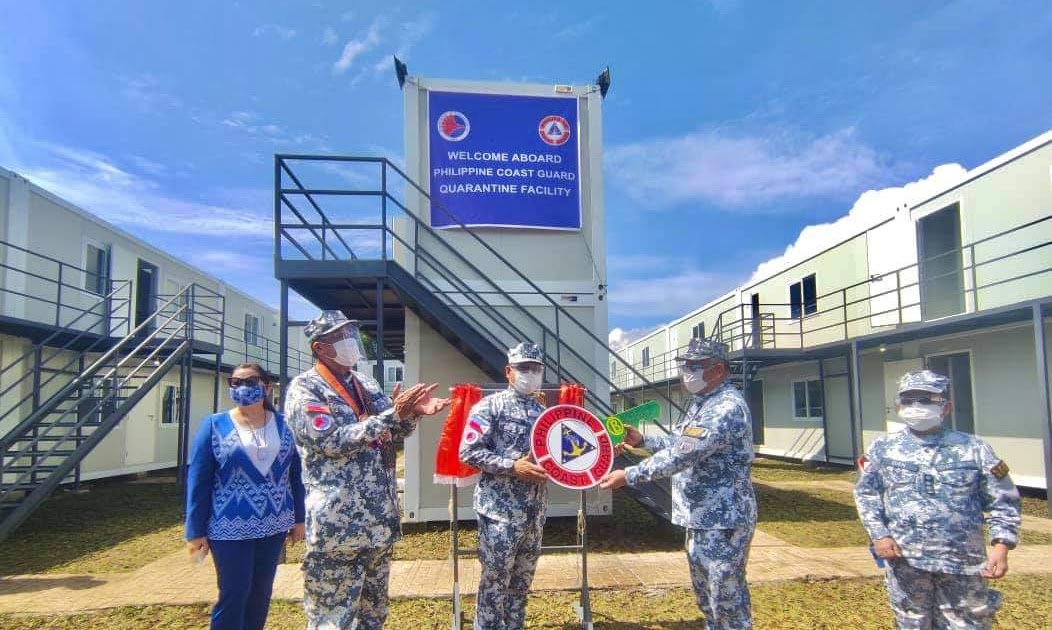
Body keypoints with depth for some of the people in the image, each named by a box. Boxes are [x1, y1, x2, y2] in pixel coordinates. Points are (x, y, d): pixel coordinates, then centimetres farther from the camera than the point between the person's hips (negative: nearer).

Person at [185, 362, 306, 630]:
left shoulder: (284, 425, 2)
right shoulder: (214, 425, -5)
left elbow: (296, 475, 7)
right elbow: (198, 481, -5)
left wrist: (299, 518, 6)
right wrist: (195, 532, -7)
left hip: (274, 525, 3)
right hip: (230, 528, -3)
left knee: (261, 593, 12)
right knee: (234, 594, 0)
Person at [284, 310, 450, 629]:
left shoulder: (367, 384, 12)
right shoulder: (304, 389, -9)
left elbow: (396, 430, 14)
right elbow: (332, 441, -20)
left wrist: (412, 412, -9)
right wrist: (391, 414, -23)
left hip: (379, 518, 7)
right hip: (337, 523, -7)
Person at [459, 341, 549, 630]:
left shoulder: (544, 411, 13)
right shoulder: (490, 406, -7)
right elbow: (468, 452, -13)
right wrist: (512, 467, -19)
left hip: (535, 512, 6)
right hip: (500, 510, -6)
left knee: (522, 581, 16)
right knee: (495, 581, 1)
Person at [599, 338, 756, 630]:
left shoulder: (726, 407, -22)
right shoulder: (701, 402, 11)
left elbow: (681, 455, -28)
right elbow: (680, 442, 23)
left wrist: (628, 476, -26)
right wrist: (642, 440, 9)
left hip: (722, 520, -10)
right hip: (701, 516, 10)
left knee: (727, 597, 1)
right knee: (705, 594, 21)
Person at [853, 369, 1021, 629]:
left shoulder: (973, 449, 1)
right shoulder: (883, 448, 3)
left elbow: (1003, 501, 4)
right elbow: (866, 493, 8)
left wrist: (1001, 546, -7)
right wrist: (879, 534, -3)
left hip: (963, 564, 0)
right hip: (904, 561, 1)